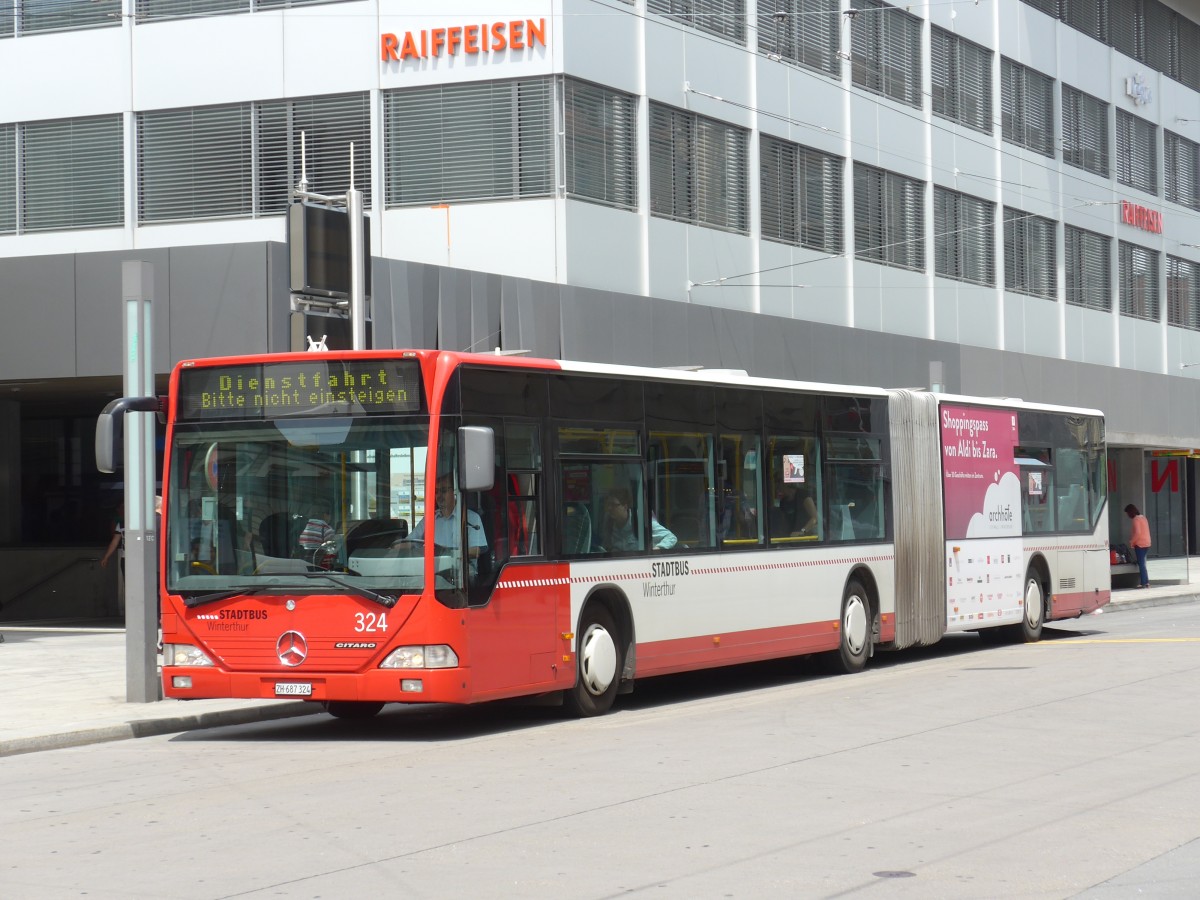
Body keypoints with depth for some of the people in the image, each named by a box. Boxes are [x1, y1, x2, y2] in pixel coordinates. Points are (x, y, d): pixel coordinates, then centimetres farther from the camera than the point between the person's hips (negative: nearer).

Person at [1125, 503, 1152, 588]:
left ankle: (1144, 583, -5)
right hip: (1147, 544, 9)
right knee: (1142, 563, 16)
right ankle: (1146, 582, 16)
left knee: (1141, 564, -5)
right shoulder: (1143, 517, 15)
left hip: (1140, 544, -9)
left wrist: (1131, 542, -11)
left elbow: (1137, 533, -22)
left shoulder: (1135, 520, -13)